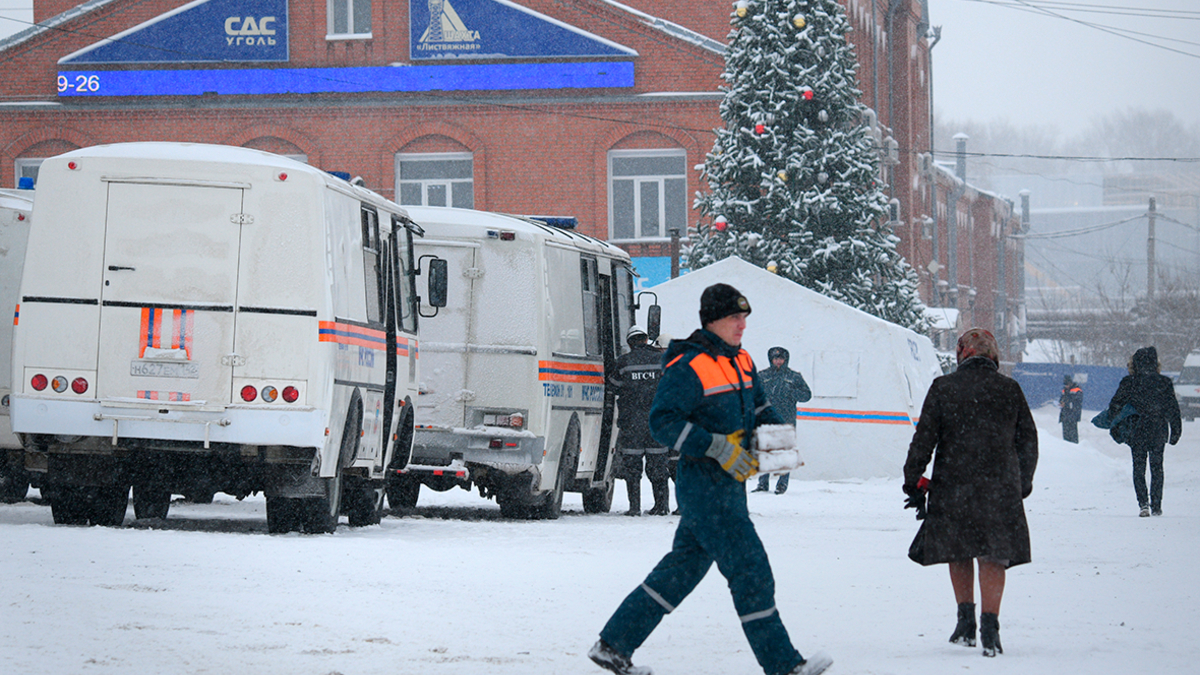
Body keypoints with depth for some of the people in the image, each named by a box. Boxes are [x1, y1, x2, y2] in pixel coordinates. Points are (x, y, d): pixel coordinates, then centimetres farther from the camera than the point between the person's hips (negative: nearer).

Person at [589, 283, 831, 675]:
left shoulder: (741, 363, 14)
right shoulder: (688, 368, -14)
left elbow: (760, 409, 24)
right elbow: (663, 422, -18)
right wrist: (717, 447, -24)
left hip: (730, 486, 9)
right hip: (705, 485, -9)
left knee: (683, 569, 13)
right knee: (751, 571, -8)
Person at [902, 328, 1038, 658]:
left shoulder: (943, 388, 0)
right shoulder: (1009, 390, 4)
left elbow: (924, 439, -2)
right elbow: (1028, 441, 11)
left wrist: (913, 483, 4)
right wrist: (1023, 483, 23)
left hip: (953, 486, 0)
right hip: (1000, 488, 0)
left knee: (959, 555, 16)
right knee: (992, 556, 2)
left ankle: (966, 619, 12)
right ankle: (989, 626, -9)